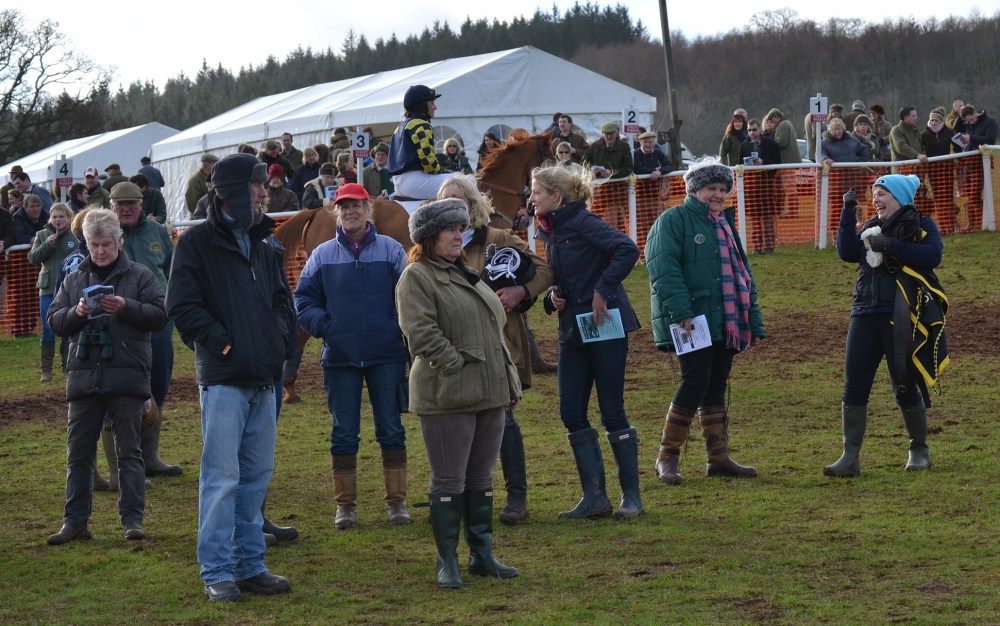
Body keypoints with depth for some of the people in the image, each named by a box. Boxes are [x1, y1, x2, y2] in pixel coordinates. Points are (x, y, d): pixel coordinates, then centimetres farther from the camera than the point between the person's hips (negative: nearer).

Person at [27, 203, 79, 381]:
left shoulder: (76, 237, 0)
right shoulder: (42, 235, 7)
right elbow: (33, 258, 0)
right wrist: (47, 244, -14)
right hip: (48, 288, 1)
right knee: (47, 330, 0)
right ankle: (46, 369, 7)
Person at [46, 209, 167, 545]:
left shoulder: (139, 275, 3)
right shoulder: (74, 280, 14)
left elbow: (160, 315, -3)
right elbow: (54, 321, 11)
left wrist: (126, 307, -17)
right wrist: (76, 313, -9)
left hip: (127, 376, -3)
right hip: (83, 375, 4)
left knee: (129, 451, 1)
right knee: (78, 453, 6)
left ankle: (132, 519, 5)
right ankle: (75, 521, 11)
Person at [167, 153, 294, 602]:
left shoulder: (259, 245, 17)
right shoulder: (197, 243, -5)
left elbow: (281, 299, 25)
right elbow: (181, 305, -12)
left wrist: (278, 337, 8)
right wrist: (221, 341, -13)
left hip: (263, 379, 7)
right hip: (223, 379, -7)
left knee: (257, 476, 10)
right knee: (221, 477, -7)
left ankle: (250, 564, 18)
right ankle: (216, 573, -2)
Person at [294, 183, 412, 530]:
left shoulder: (391, 250, 3)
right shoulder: (322, 255, 6)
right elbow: (304, 299, 7)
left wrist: (401, 331, -11)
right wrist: (323, 326, -8)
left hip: (387, 356, -1)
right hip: (339, 357, 1)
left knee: (391, 429, 4)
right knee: (344, 433, 5)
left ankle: (396, 500, 13)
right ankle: (345, 504, 13)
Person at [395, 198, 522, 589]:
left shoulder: (465, 274, 20)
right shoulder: (417, 277, -7)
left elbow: (494, 327, 24)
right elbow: (420, 332, -19)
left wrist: (508, 381, 20)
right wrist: (457, 365, -19)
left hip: (489, 393, 8)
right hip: (447, 396, -8)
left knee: (481, 479, 13)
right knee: (449, 481, -3)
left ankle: (482, 556, 20)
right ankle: (447, 563, 5)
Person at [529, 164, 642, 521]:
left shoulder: (582, 223, -12)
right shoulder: (551, 232, 13)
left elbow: (627, 250, -24)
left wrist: (602, 291, -22)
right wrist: (553, 297, 2)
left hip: (605, 326, -8)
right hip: (573, 330, 9)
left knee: (612, 411, -3)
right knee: (571, 413, 4)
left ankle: (631, 495, 7)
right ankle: (594, 496, 10)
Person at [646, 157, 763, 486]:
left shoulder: (725, 225, 21)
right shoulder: (673, 221, -5)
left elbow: (742, 273, 25)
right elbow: (663, 269, -16)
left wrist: (753, 321, 19)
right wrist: (680, 311, -25)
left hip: (725, 323, 8)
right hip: (693, 322, -8)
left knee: (716, 388, 9)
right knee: (695, 383, -12)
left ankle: (719, 458, 14)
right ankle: (667, 457, -2)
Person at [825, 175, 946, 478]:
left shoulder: (921, 226, 2)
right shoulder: (871, 228, 17)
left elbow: (932, 255, -17)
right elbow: (847, 252, 1)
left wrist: (890, 246, -18)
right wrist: (848, 214, -5)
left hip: (901, 319, -5)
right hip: (865, 316, 5)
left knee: (904, 388, 1)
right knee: (854, 388, -3)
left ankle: (919, 451, 21)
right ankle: (850, 458, -2)